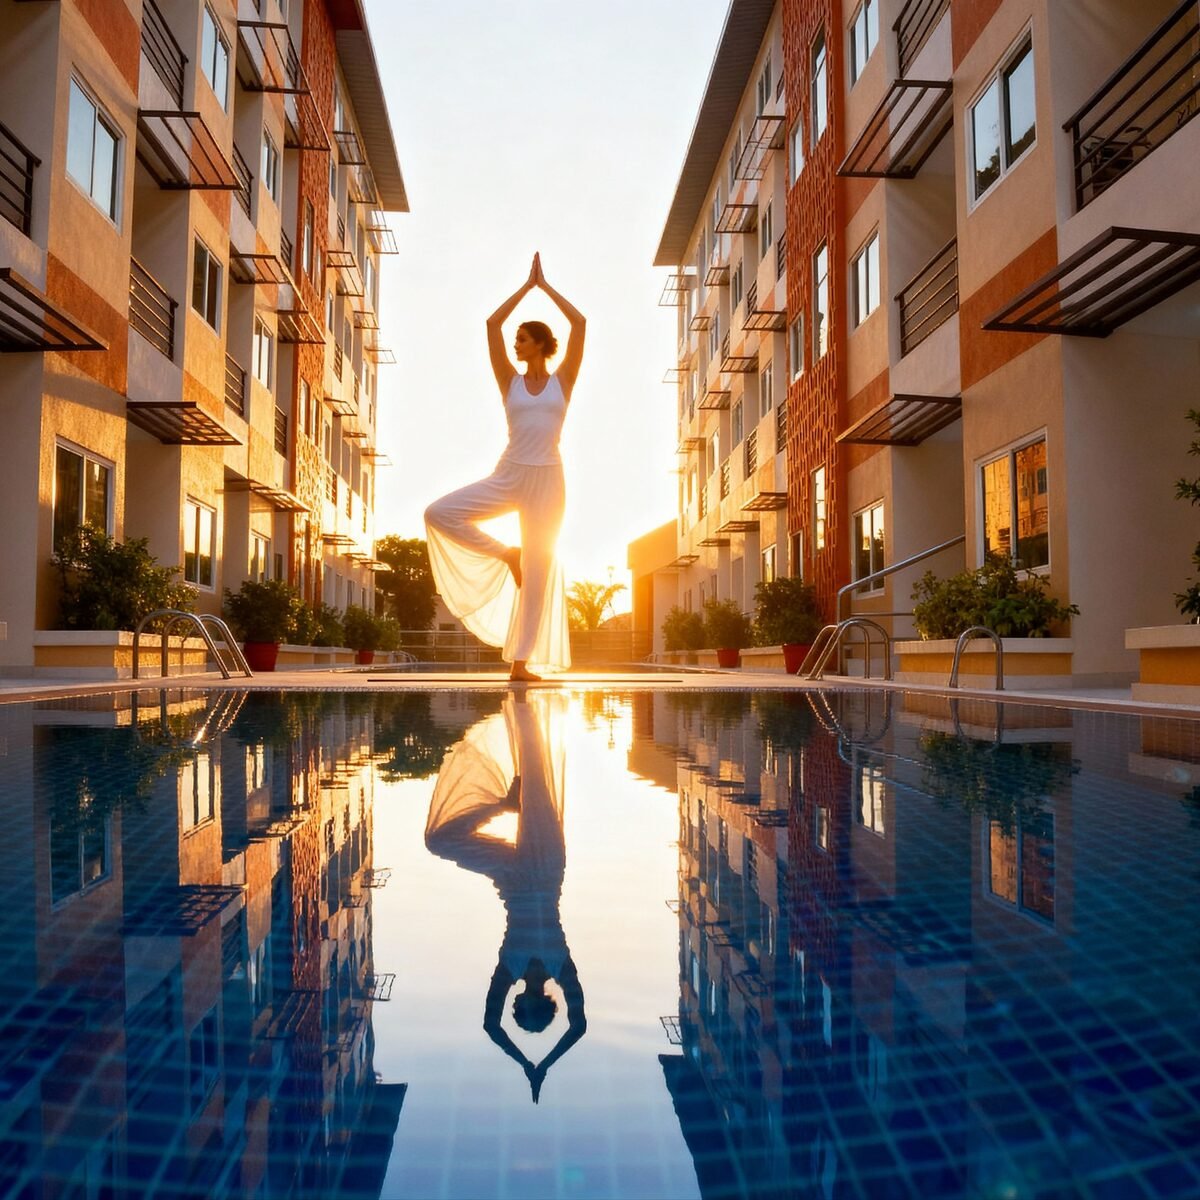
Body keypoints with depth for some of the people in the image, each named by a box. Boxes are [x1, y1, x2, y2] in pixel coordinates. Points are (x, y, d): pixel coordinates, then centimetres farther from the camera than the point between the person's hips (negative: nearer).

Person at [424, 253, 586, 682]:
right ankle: (505, 554, 3)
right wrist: (527, 285, 10)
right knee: (439, 513, -15)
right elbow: (491, 323, 4)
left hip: (547, 479, -2)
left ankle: (520, 662, 5)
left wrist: (545, 285, 8)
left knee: (539, 568, -1)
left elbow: (580, 322, 0)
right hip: (507, 476, 2)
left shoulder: (563, 380, 6)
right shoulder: (511, 380, 9)